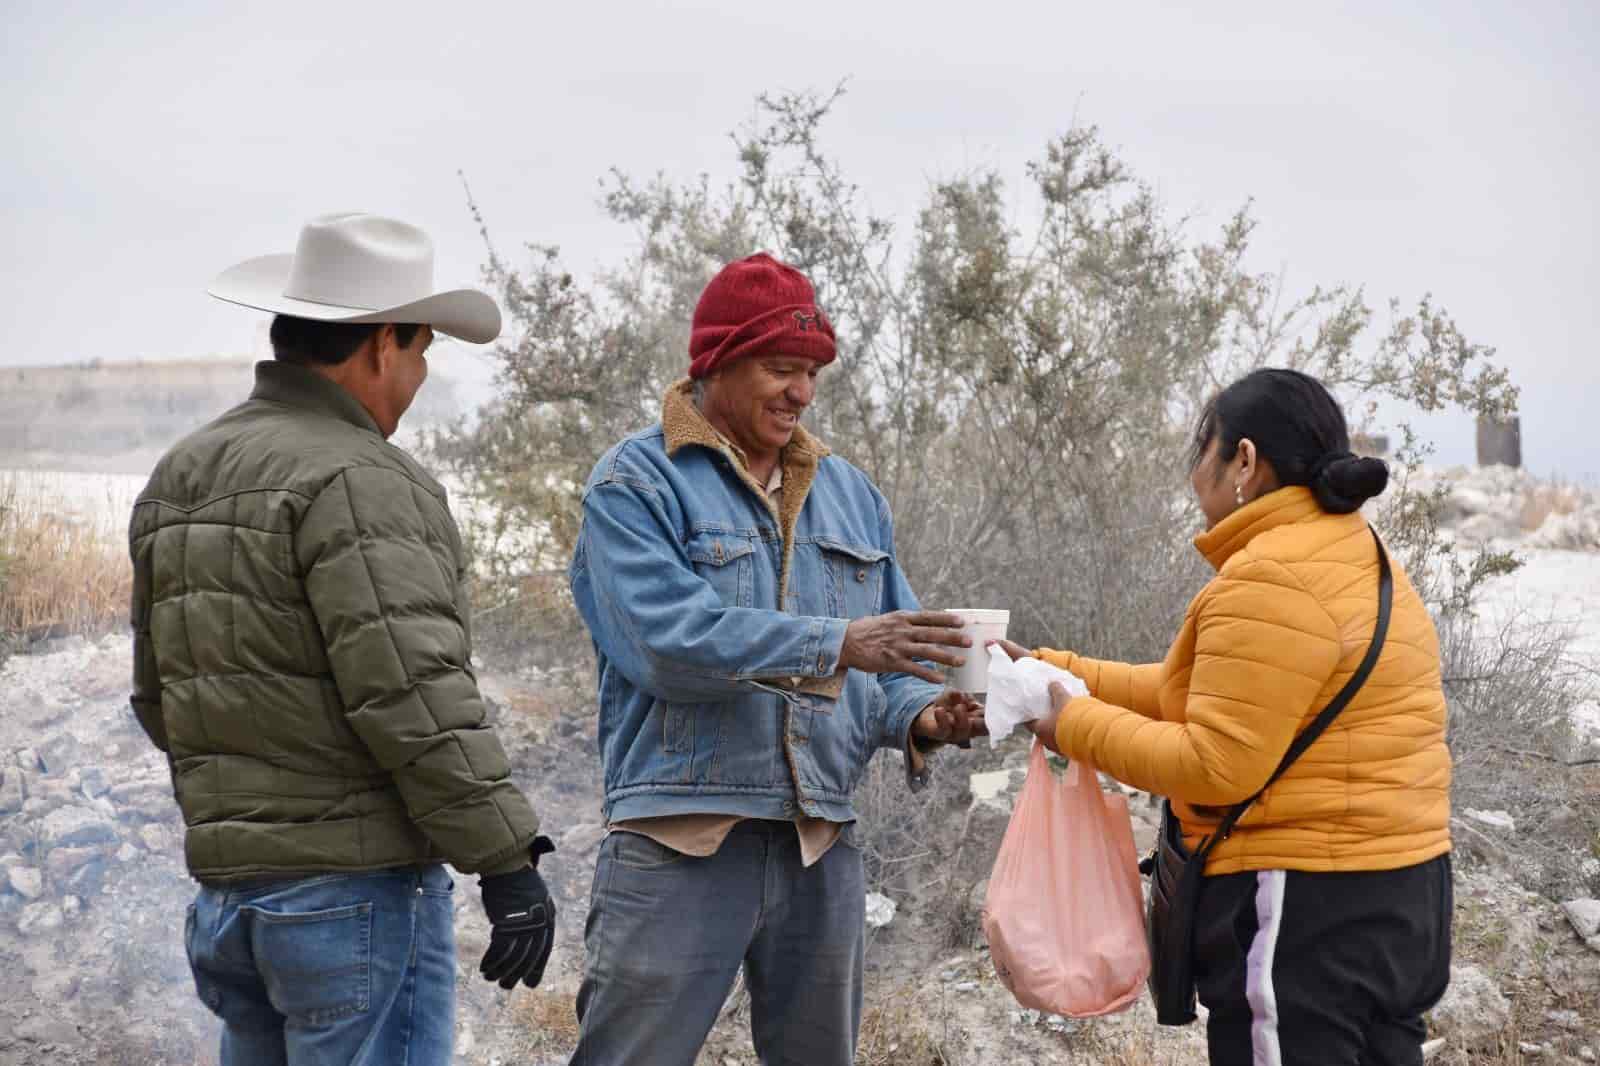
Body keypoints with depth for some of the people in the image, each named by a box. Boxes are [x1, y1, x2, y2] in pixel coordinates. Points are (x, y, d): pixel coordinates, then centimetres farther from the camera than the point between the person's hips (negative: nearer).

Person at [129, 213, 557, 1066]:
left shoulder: (178, 477, 14)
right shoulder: (360, 481, -14)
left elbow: (159, 695, 20)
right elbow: (413, 694, -21)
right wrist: (509, 862, -17)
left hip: (226, 890, 9)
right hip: (356, 888, -8)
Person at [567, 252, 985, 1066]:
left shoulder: (849, 494, 15)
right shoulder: (636, 482, -4)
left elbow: (890, 662, 15)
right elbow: (666, 640, -19)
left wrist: (918, 717, -8)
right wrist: (838, 644, -25)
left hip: (823, 849, 6)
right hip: (679, 844, -6)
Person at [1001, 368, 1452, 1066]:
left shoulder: (1269, 581, -17)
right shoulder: (1356, 560, 15)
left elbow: (1217, 766, -21)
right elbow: (1204, 693, 17)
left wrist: (1077, 728, -8)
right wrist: (1054, 670, 16)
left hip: (1308, 907, -10)